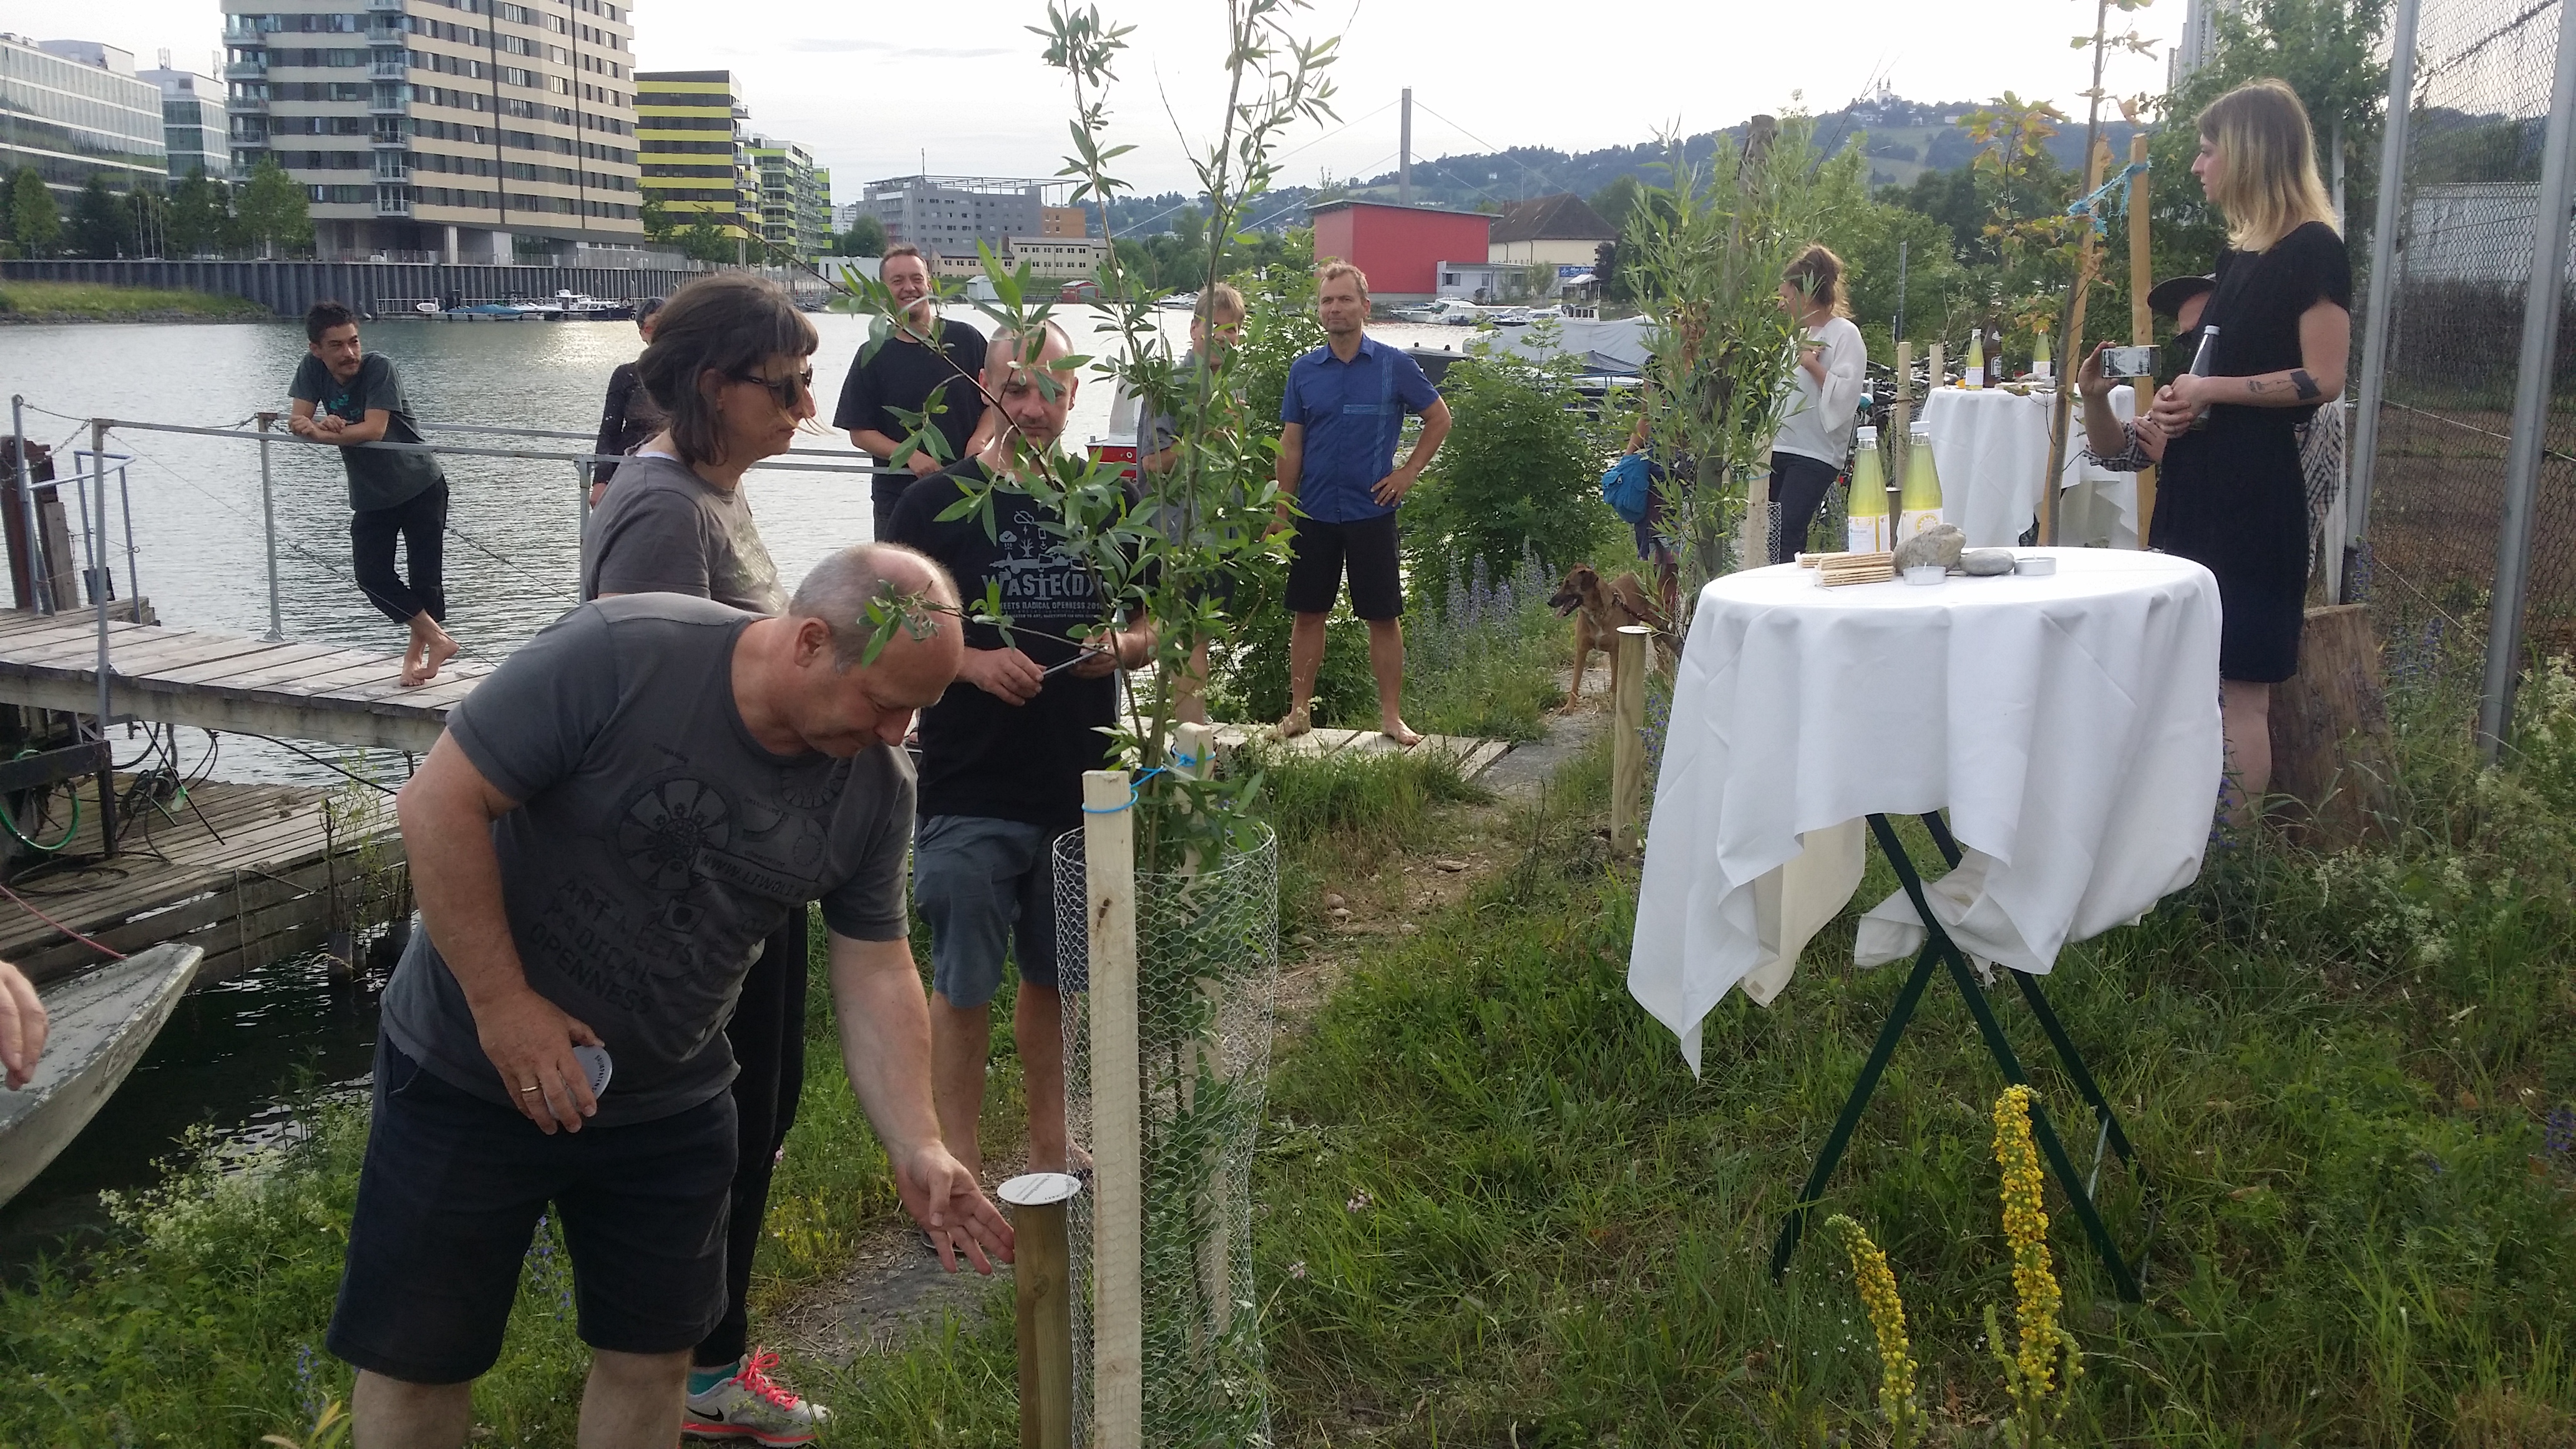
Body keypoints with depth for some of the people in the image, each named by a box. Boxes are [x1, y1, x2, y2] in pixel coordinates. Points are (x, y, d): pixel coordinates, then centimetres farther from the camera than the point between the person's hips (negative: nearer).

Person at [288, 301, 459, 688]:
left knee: (426, 576, -1)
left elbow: (374, 429, -29)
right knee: (371, 576, -7)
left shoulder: (379, 367, -22)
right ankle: (437, 640, 4)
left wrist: (320, 433, -27)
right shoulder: (311, 368, -8)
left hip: (420, 485, -4)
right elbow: (299, 422, -11)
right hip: (370, 495, 5)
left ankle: (417, 648, 19)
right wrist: (322, 425, -31)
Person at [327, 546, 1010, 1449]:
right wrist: (502, 1006, -21)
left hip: (669, 1103, 4)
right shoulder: (617, 655, -26)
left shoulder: (876, 787, -9)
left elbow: (875, 976, -3)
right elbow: (437, 804, -22)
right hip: (471, 1076, -4)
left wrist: (916, 1148, -13)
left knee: (652, 1354, 13)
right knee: (418, 1362, 8)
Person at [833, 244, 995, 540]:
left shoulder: (965, 339, 5)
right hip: (897, 496, 0)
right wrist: (910, 455, -14)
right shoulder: (874, 355, 4)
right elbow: (860, 433, 2)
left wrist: (979, 440, -11)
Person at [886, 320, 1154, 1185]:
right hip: (968, 794, -3)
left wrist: (1124, 647, -8)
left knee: (1054, 976, 16)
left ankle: (1050, 1150, 31)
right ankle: (960, 1168, 16)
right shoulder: (938, 504, -3)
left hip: (1080, 789, 4)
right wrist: (973, 661, -19)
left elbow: (1155, 625, 15)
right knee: (963, 985, 2)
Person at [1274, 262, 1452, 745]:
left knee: (1384, 616, 2)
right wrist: (1282, 514, 3)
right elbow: (1290, 445, 6)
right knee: (1307, 613, 7)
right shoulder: (1303, 371, 3)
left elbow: (1439, 419, 7)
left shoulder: (1394, 366, -3)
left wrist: (1409, 472, -2)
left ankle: (1392, 715, 10)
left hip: (1371, 511, -2)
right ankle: (1299, 711, 17)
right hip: (1314, 514, 2)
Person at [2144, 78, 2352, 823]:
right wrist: (2175, 399, 6)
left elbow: (2323, 381, -15)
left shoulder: (2313, 249, -10)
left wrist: (2214, 390, -15)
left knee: (2241, 688, -6)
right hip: (2200, 481, 9)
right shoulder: (2236, 252, 15)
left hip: (2254, 489, -9)